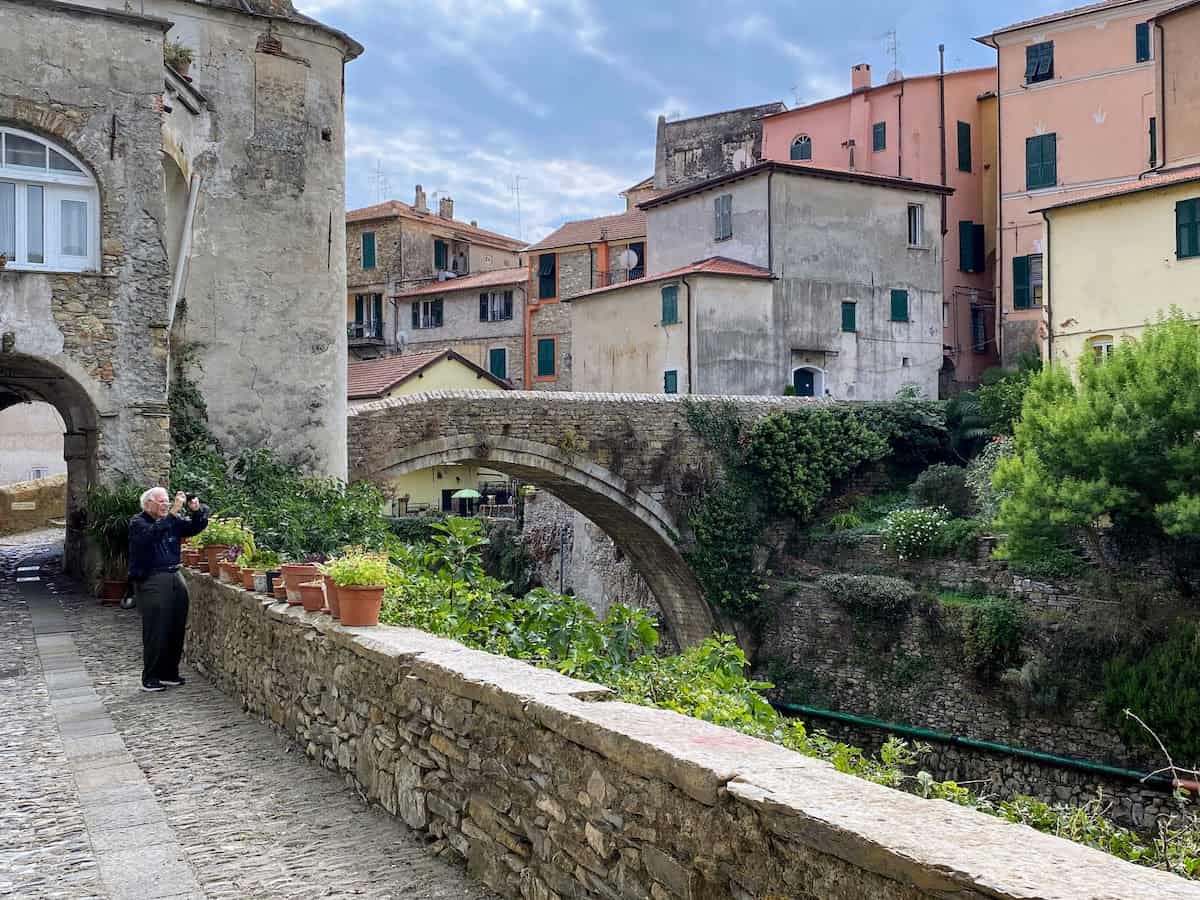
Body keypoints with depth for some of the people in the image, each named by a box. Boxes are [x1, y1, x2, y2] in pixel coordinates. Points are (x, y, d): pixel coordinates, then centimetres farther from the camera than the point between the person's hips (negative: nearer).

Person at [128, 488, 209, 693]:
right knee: (156, 632, -5)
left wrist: (197, 511, -7)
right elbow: (153, 534, -25)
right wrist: (173, 512, -31)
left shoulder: (173, 521, 13)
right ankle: (150, 678, 4)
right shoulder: (138, 523, -5)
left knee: (177, 630, 8)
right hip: (152, 581, -6)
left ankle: (170, 672, 19)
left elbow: (195, 527, 14)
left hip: (175, 578, 6)